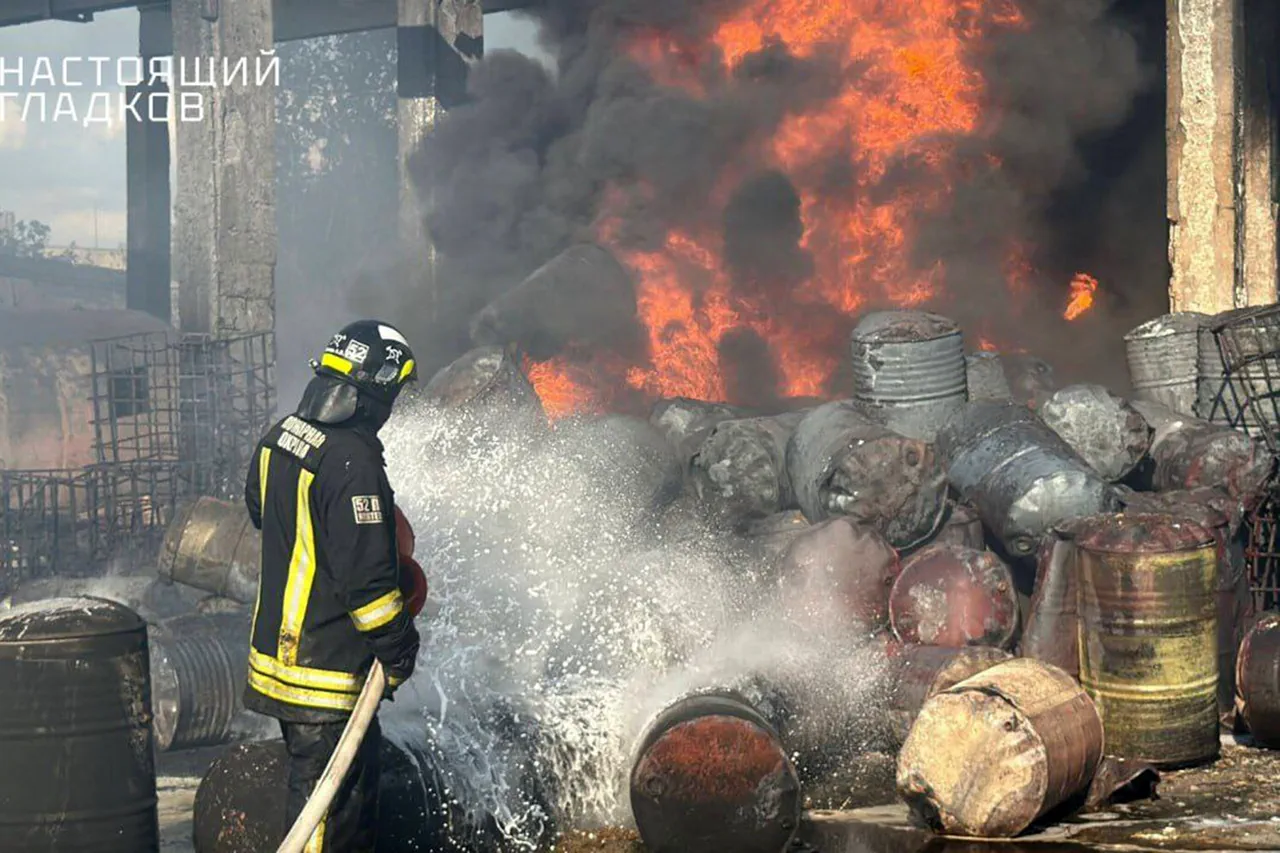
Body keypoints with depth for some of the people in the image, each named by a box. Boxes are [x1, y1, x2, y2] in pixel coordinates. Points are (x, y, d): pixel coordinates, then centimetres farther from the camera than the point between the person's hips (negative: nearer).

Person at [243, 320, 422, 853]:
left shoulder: (277, 442, 4)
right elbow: (366, 575, -22)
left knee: (361, 775, 22)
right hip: (326, 669, -9)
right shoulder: (353, 460, -23)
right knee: (327, 796, -2)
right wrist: (400, 647, -11)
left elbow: (260, 512, 24)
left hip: (277, 645, 9)